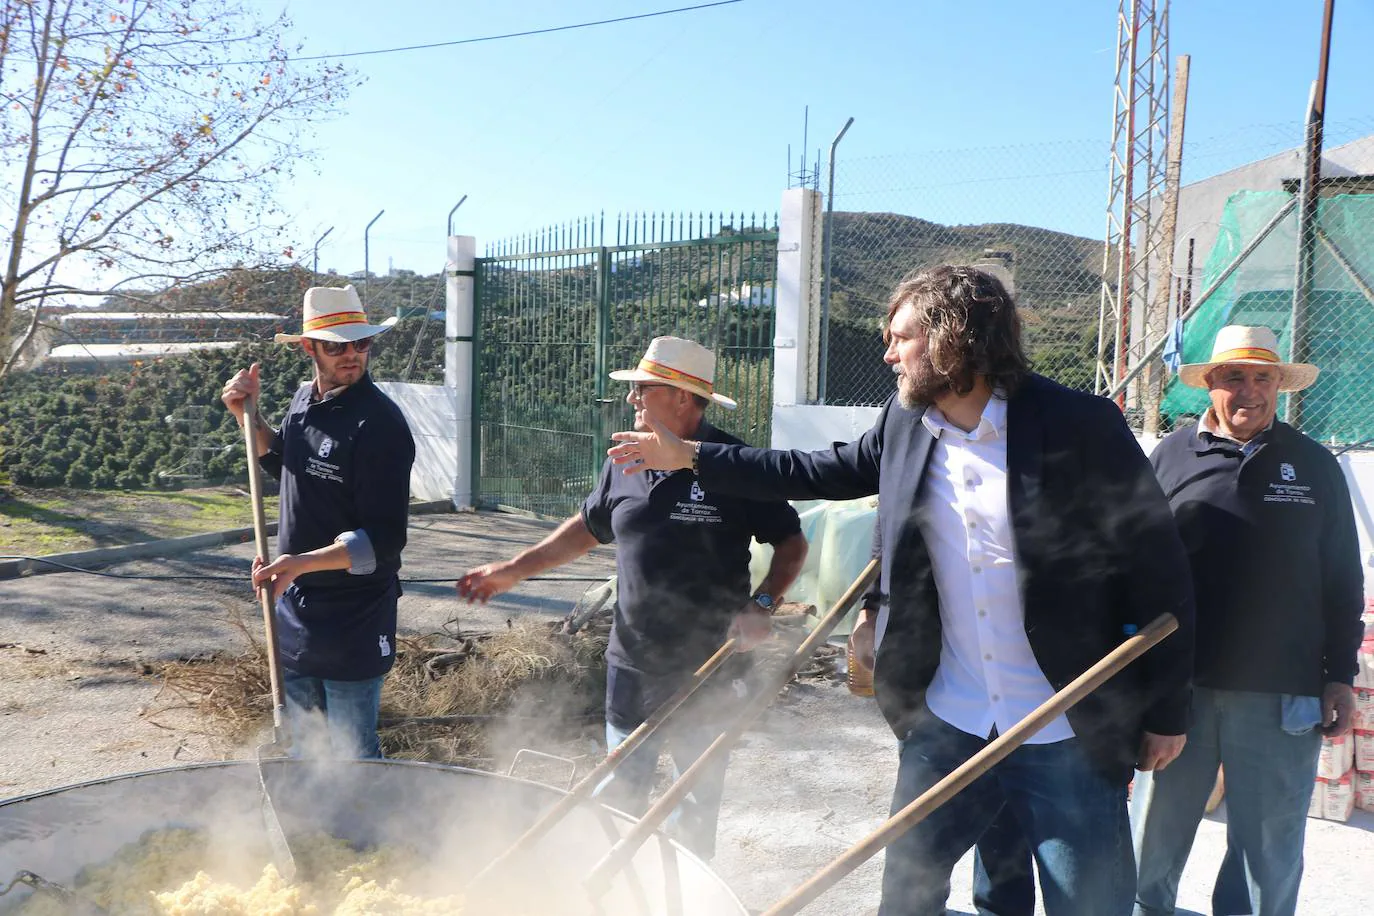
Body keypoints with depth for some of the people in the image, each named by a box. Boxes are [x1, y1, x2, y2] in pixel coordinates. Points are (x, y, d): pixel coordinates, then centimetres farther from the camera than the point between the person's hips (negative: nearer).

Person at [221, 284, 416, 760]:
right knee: (298, 743, 23)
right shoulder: (303, 399, 4)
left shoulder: (379, 423, -20)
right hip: (295, 609, 8)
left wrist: (302, 563, -32)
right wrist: (249, 415, 10)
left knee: (352, 756, 4)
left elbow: (384, 541, -23)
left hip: (353, 620, -8)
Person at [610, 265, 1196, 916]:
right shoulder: (904, 423, 1)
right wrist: (688, 456, 12)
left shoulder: (1080, 424, -14)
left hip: (1070, 738, -4)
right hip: (948, 723, 5)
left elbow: (1160, 570, -8)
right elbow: (819, 472, 13)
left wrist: (1167, 714, -5)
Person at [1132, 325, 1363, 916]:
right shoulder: (1170, 457, 3)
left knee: (1271, 848, 9)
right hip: (1176, 686, 0)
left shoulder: (1315, 466, 6)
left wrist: (1340, 677, 5)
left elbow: (1344, 582, 9)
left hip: (1281, 695, 0)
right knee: (1159, 832, 12)